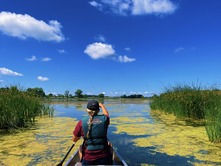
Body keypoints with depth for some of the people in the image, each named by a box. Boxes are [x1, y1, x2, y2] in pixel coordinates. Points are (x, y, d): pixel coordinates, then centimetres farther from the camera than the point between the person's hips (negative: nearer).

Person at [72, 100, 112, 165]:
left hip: (88, 159, 0)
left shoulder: (81, 122, -13)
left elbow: (74, 140, -1)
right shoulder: (104, 119, -8)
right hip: (105, 157, 1)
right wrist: (102, 105, 35)